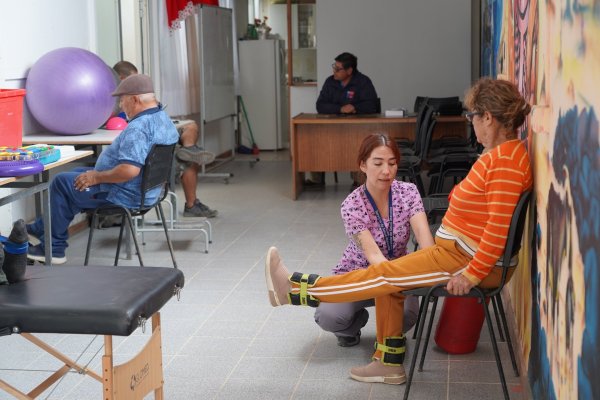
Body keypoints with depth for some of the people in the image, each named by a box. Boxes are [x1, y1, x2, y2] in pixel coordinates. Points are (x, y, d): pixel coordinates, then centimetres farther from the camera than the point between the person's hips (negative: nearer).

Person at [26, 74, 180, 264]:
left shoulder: (138, 128, -28)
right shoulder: (165, 119, 5)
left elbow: (129, 170, -38)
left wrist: (96, 177, -21)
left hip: (125, 196, -10)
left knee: (62, 182, 5)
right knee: (79, 174, 25)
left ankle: (53, 249, 14)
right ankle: (41, 228, 33)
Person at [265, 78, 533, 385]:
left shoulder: (506, 160, -23)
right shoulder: (501, 152, 9)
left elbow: (500, 227, -27)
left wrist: (472, 274, -23)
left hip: (466, 259, -10)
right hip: (454, 250, 10)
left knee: (383, 275, -5)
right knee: (388, 284, 11)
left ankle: (294, 290, 3)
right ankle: (389, 363, 22)